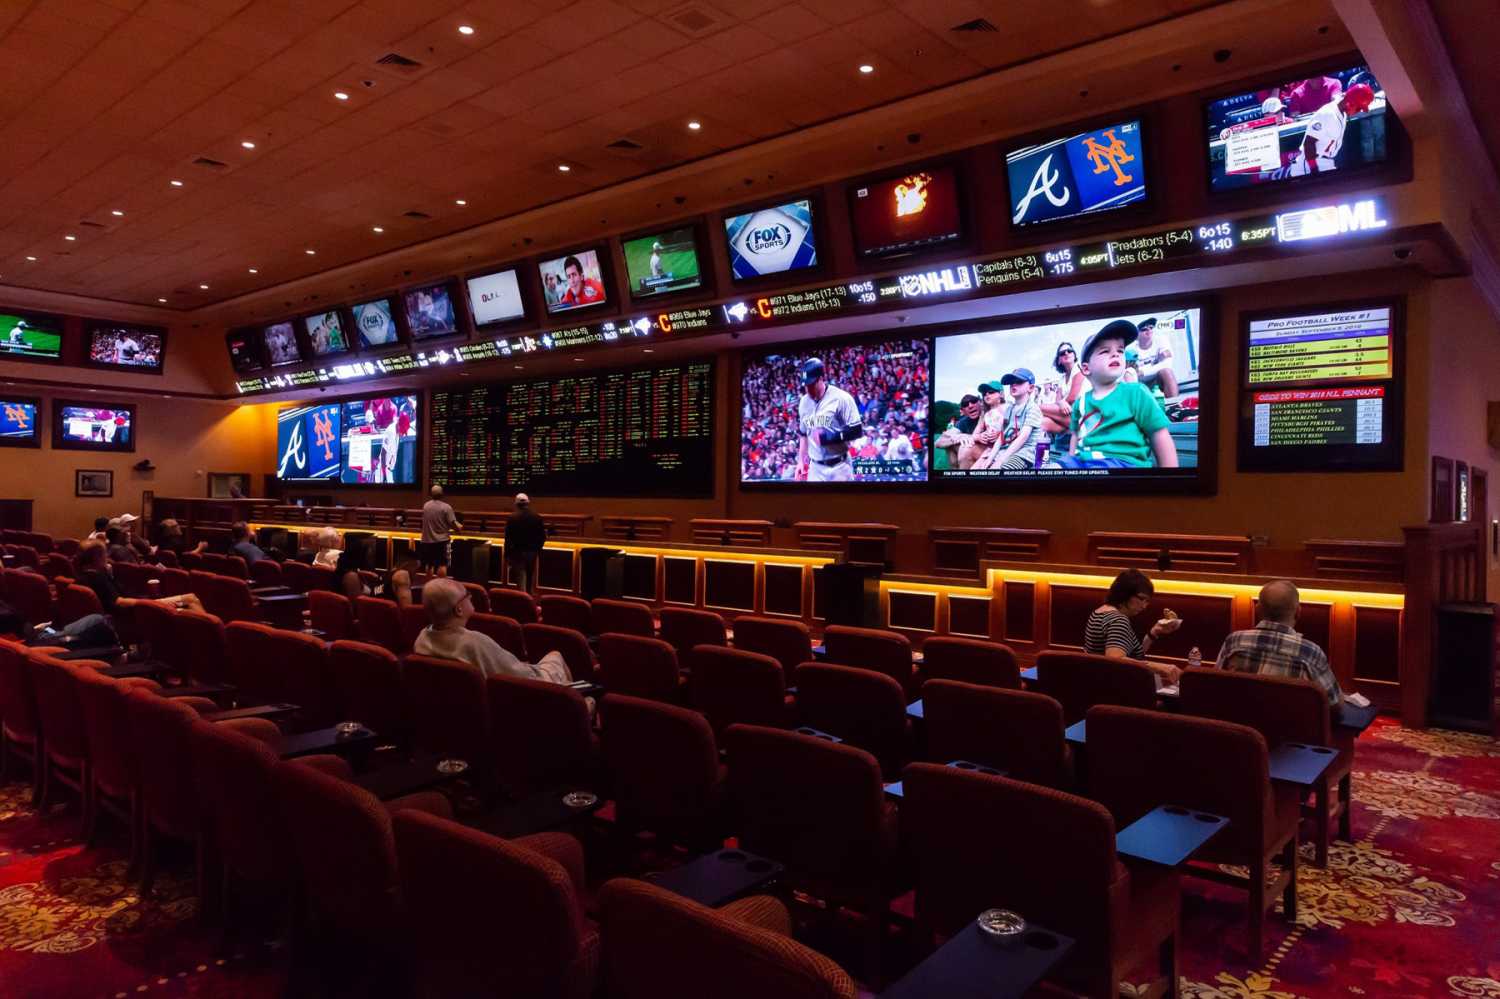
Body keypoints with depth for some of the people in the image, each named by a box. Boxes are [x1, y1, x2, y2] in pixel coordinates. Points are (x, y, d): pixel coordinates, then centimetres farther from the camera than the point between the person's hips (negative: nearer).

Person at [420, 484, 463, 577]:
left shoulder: (425, 506, 4)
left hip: (427, 540, 5)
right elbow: (452, 523, -15)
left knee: (429, 564, 15)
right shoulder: (446, 507, -13)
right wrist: (460, 527, 7)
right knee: (442, 564, -2)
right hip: (442, 540, -5)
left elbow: (425, 521, 15)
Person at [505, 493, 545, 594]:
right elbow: (543, 536, 1)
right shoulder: (537, 517, -3)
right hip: (533, 552, 3)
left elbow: (508, 538, -10)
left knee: (521, 581, 0)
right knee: (530, 580, 18)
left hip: (518, 552, -3)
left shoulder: (512, 518, -11)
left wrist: (507, 555, -2)